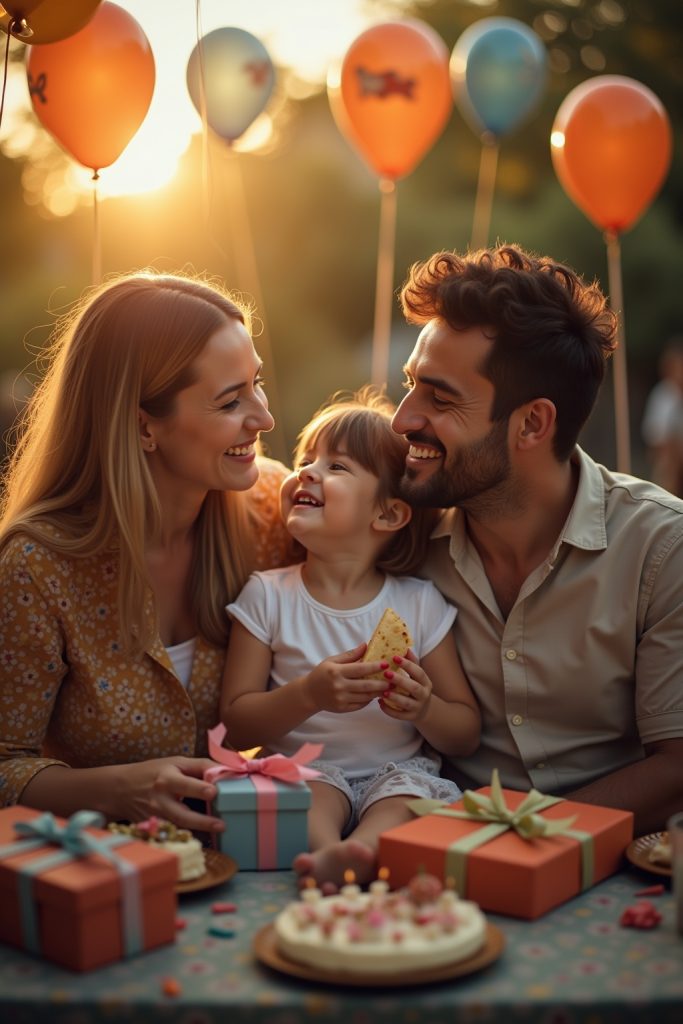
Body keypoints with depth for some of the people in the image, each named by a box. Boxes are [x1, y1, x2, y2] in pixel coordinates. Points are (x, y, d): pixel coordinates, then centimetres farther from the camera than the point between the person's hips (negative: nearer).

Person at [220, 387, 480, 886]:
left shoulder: (421, 604, 2)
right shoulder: (267, 596, 2)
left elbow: (467, 736, 7)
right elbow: (236, 724, -2)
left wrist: (425, 709, -16)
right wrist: (309, 694, -19)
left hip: (398, 771, 0)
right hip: (305, 771, 1)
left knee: (413, 790, -32)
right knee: (311, 788, -32)